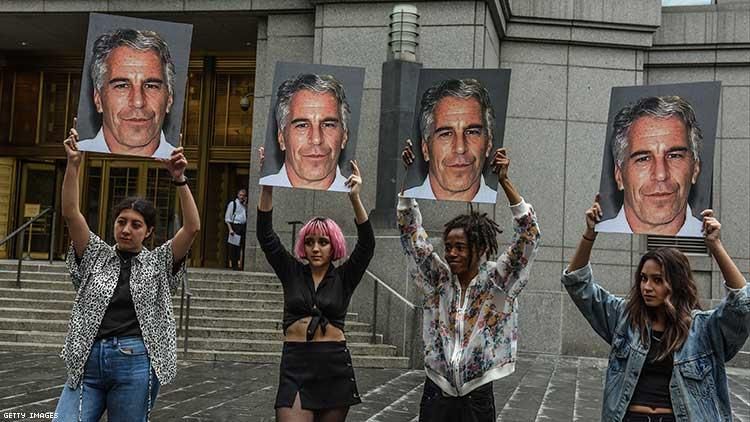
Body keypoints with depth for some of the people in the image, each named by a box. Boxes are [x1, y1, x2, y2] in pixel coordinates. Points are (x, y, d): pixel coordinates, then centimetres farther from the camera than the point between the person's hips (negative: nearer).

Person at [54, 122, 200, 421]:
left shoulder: (158, 263, 8)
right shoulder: (96, 256, 12)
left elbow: (192, 227, -4)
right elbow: (71, 213, 1)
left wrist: (179, 179, -13)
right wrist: (73, 164, -9)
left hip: (136, 364, -1)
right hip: (88, 362, 2)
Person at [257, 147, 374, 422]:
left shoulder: (343, 278, 5)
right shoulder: (292, 273, 7)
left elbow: (367, 245, -9)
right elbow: (265, 236, -2)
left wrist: (355, 199, -22)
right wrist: (267, 186, -14)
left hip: (335, 368, 0)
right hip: (295, 367, 0)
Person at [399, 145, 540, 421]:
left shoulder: (496, 282, -4)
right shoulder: (438, 279, 2)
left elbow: (529, 236, -13)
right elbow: (411, 232, 0)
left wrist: (504, 181, -21)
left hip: (477, 397, -2)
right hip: (436, 393, 2)